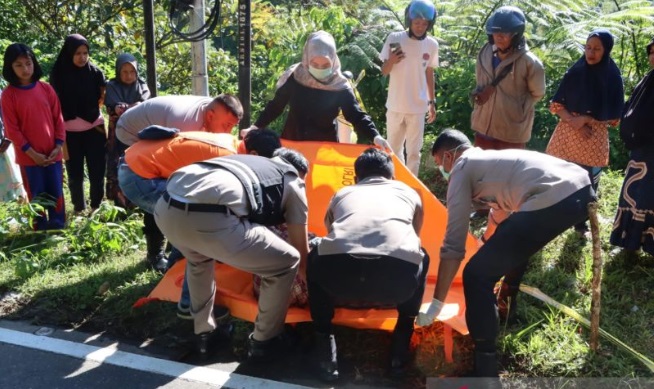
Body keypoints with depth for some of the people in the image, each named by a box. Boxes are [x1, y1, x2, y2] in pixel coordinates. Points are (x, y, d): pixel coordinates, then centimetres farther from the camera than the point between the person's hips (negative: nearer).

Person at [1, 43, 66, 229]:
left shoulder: (46, 89, 2)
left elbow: (58, 119, 4)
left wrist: (58, 146, -4)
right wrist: (32, 153, -12)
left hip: (52, 153, 2)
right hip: (29, 156, -2)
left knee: (56, 193, 10)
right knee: (36, 196, 7)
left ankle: (58, 227, 23)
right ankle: (41, 231, 19)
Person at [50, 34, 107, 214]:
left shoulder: (95, 72, -3)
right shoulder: (58, 74, -5)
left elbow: (103, 97, 10)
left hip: (95, 129, 1)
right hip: (70, 132, 0)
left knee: (97, 170, 3)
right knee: (75, 172, 9)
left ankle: (97, 206, 17)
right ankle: (79, 208, 21)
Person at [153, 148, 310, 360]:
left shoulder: (251, 161, 39)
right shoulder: (292, 181, 22)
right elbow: (301, 250, 29)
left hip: (165, 208, 8)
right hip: (207, 218, -8)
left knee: (198, 258, 42)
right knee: (287, 263, 14)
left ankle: (204, 332, 46)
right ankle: (264, 341, 30)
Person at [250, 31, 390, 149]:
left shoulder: (340, 86, -13)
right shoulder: (294, 78, -10)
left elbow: (356, 115, -13)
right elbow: (275, 106, 2)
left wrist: (375, 136, -29)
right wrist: (256, 126, -4)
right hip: (292, 143, 1)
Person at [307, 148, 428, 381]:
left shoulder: (342, 194, 33)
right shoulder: (409, 193, 33)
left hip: (338, 275, 1)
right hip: (398, 278, 0)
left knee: (316, 260, 36)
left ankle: (324, 343, 27)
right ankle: (402, 341, 33)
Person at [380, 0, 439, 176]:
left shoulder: (432, 45, -2)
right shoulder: (394, 38, -8)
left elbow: (429, 73, 10)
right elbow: (384, 71, -2)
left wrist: (432, 101, 11)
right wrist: (391, 61, -24)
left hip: (418, 107, 0)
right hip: (395, 105, 0)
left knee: (414, 151, 7)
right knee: (394, 148, 13)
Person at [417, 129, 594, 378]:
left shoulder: (462, 167, 9)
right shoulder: (491, 159, 32)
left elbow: (453, 244, 5)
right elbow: (503, 210, 47)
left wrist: (435, 305, 10)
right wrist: (494, 252, 63)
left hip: (554, 201, -10)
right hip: (582, 189, 10)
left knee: (476, 275, -2)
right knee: (510, 238, 36)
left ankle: (485, 369, 2)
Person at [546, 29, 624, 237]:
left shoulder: (613, 77, -2)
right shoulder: (575, 72, 0)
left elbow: (614, 116, -1)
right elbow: (557, 104, 0)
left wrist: (587, 120, -16)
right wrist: (573, 121, -17)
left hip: (595, 138, 0)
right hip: (568, 134, 0)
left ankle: (581, 222, 25)